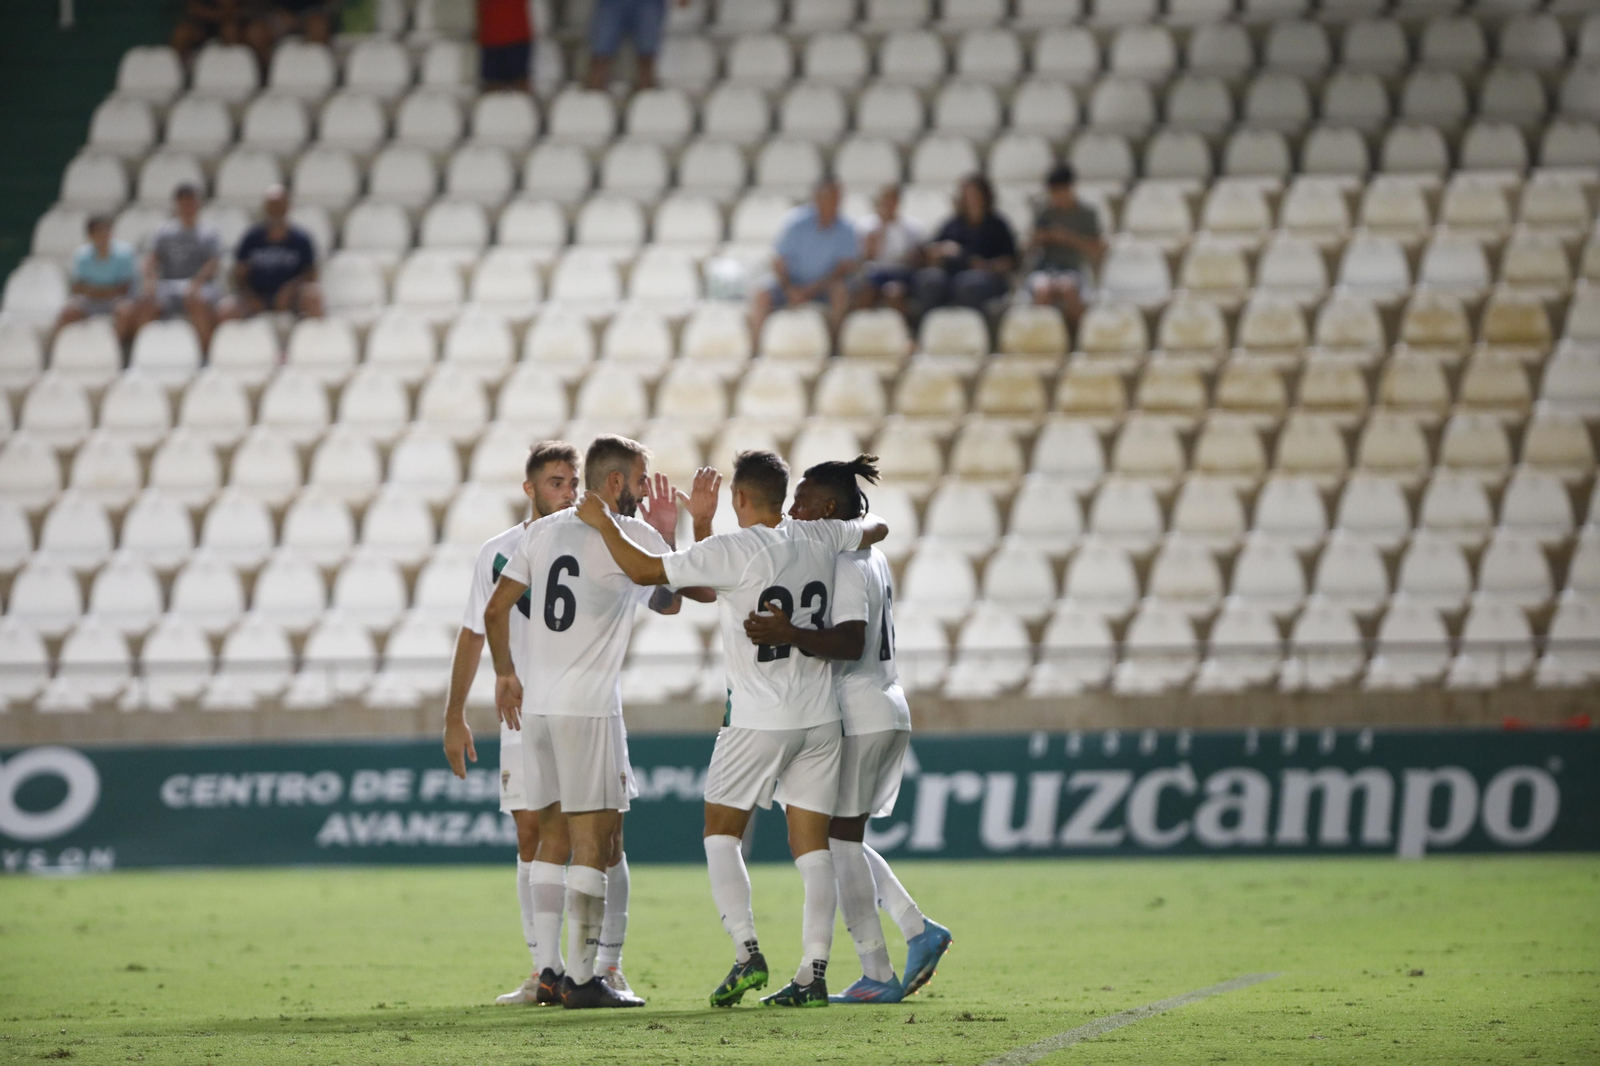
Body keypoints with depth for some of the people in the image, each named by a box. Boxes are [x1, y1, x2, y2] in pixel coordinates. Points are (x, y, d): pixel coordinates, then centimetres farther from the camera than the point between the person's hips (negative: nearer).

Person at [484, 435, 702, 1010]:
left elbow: (496, 610, 14)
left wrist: (506, 674, 26)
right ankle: (584, 978, -6)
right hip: (589, 707, -6)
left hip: (536, 704, 6)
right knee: (594, 841, -4)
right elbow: (669, 602, 14)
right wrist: (667, 536, 22)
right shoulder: (637, 537, -5)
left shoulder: (542, 531, 10)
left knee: (552, 834, 12)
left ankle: (549, 969, 11)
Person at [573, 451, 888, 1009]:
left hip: (758, 721, -5)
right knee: (812, 847, 6)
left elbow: (644, 569, -8)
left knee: (721, 833, 9)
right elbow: (875, 528, 26)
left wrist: (603, 524, 7)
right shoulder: (819, 538, 4)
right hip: (820, 717, 5)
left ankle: (747, 952, -5)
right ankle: (814, 972, 0)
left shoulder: (732, 551, -13)